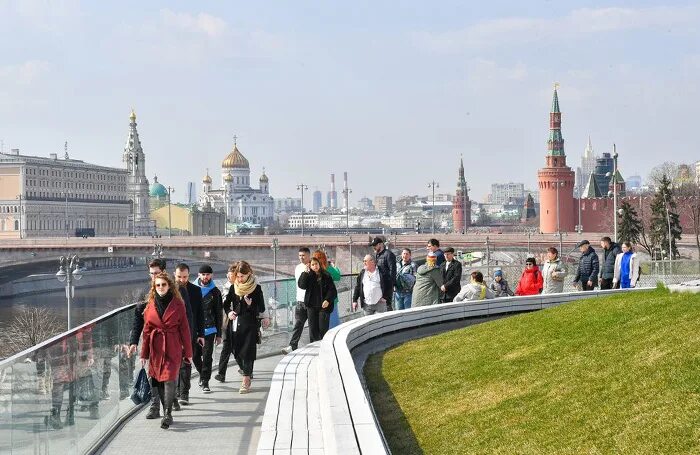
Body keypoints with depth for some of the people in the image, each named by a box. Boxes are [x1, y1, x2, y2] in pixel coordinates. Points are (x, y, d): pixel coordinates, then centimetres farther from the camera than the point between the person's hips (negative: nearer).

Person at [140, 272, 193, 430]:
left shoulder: (178, 304, -1)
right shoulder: (151, 305, 7)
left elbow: (185, 329, 1)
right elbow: (146, 330, 11)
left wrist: (188, 353, 0)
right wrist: (144, 354, 9)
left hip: (173, 348, -4)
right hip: (156, 348, 4)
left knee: (169, 378, -15)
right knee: (158, 381, 5)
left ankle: (167, 414, -17)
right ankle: (167, 414, 15)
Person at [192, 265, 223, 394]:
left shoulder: (215, 292, 6)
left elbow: (219, 314, 8)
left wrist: (219, 334, 5)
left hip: (209, 329, -1)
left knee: (207, 356, -4)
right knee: (195, 356, 7)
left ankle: (205, 382, 4)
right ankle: (203, 374, 32)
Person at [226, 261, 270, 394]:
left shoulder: (256, 288, -4)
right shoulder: (234, 288, 6)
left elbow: (261, 308, -3)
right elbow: (227, 303, 16)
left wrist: (251, 305, -21)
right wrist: (229, 312, -4)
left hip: (251, 324, -4)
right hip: (237, 323, 4)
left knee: (248, 351, -8)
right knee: (236, 351, 4)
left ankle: (246, 382, -8)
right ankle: (247, 373, 27)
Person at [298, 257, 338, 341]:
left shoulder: (326, 276, -1)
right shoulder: (308, 276, 6)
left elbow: (332, 290, -2)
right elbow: (302, 285, -8)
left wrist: (328, 300, -16)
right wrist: (305, 273, -13)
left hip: (323, 306, -2)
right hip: (311, 306, 3)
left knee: (323, 328, -3)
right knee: (313, 328, 5)